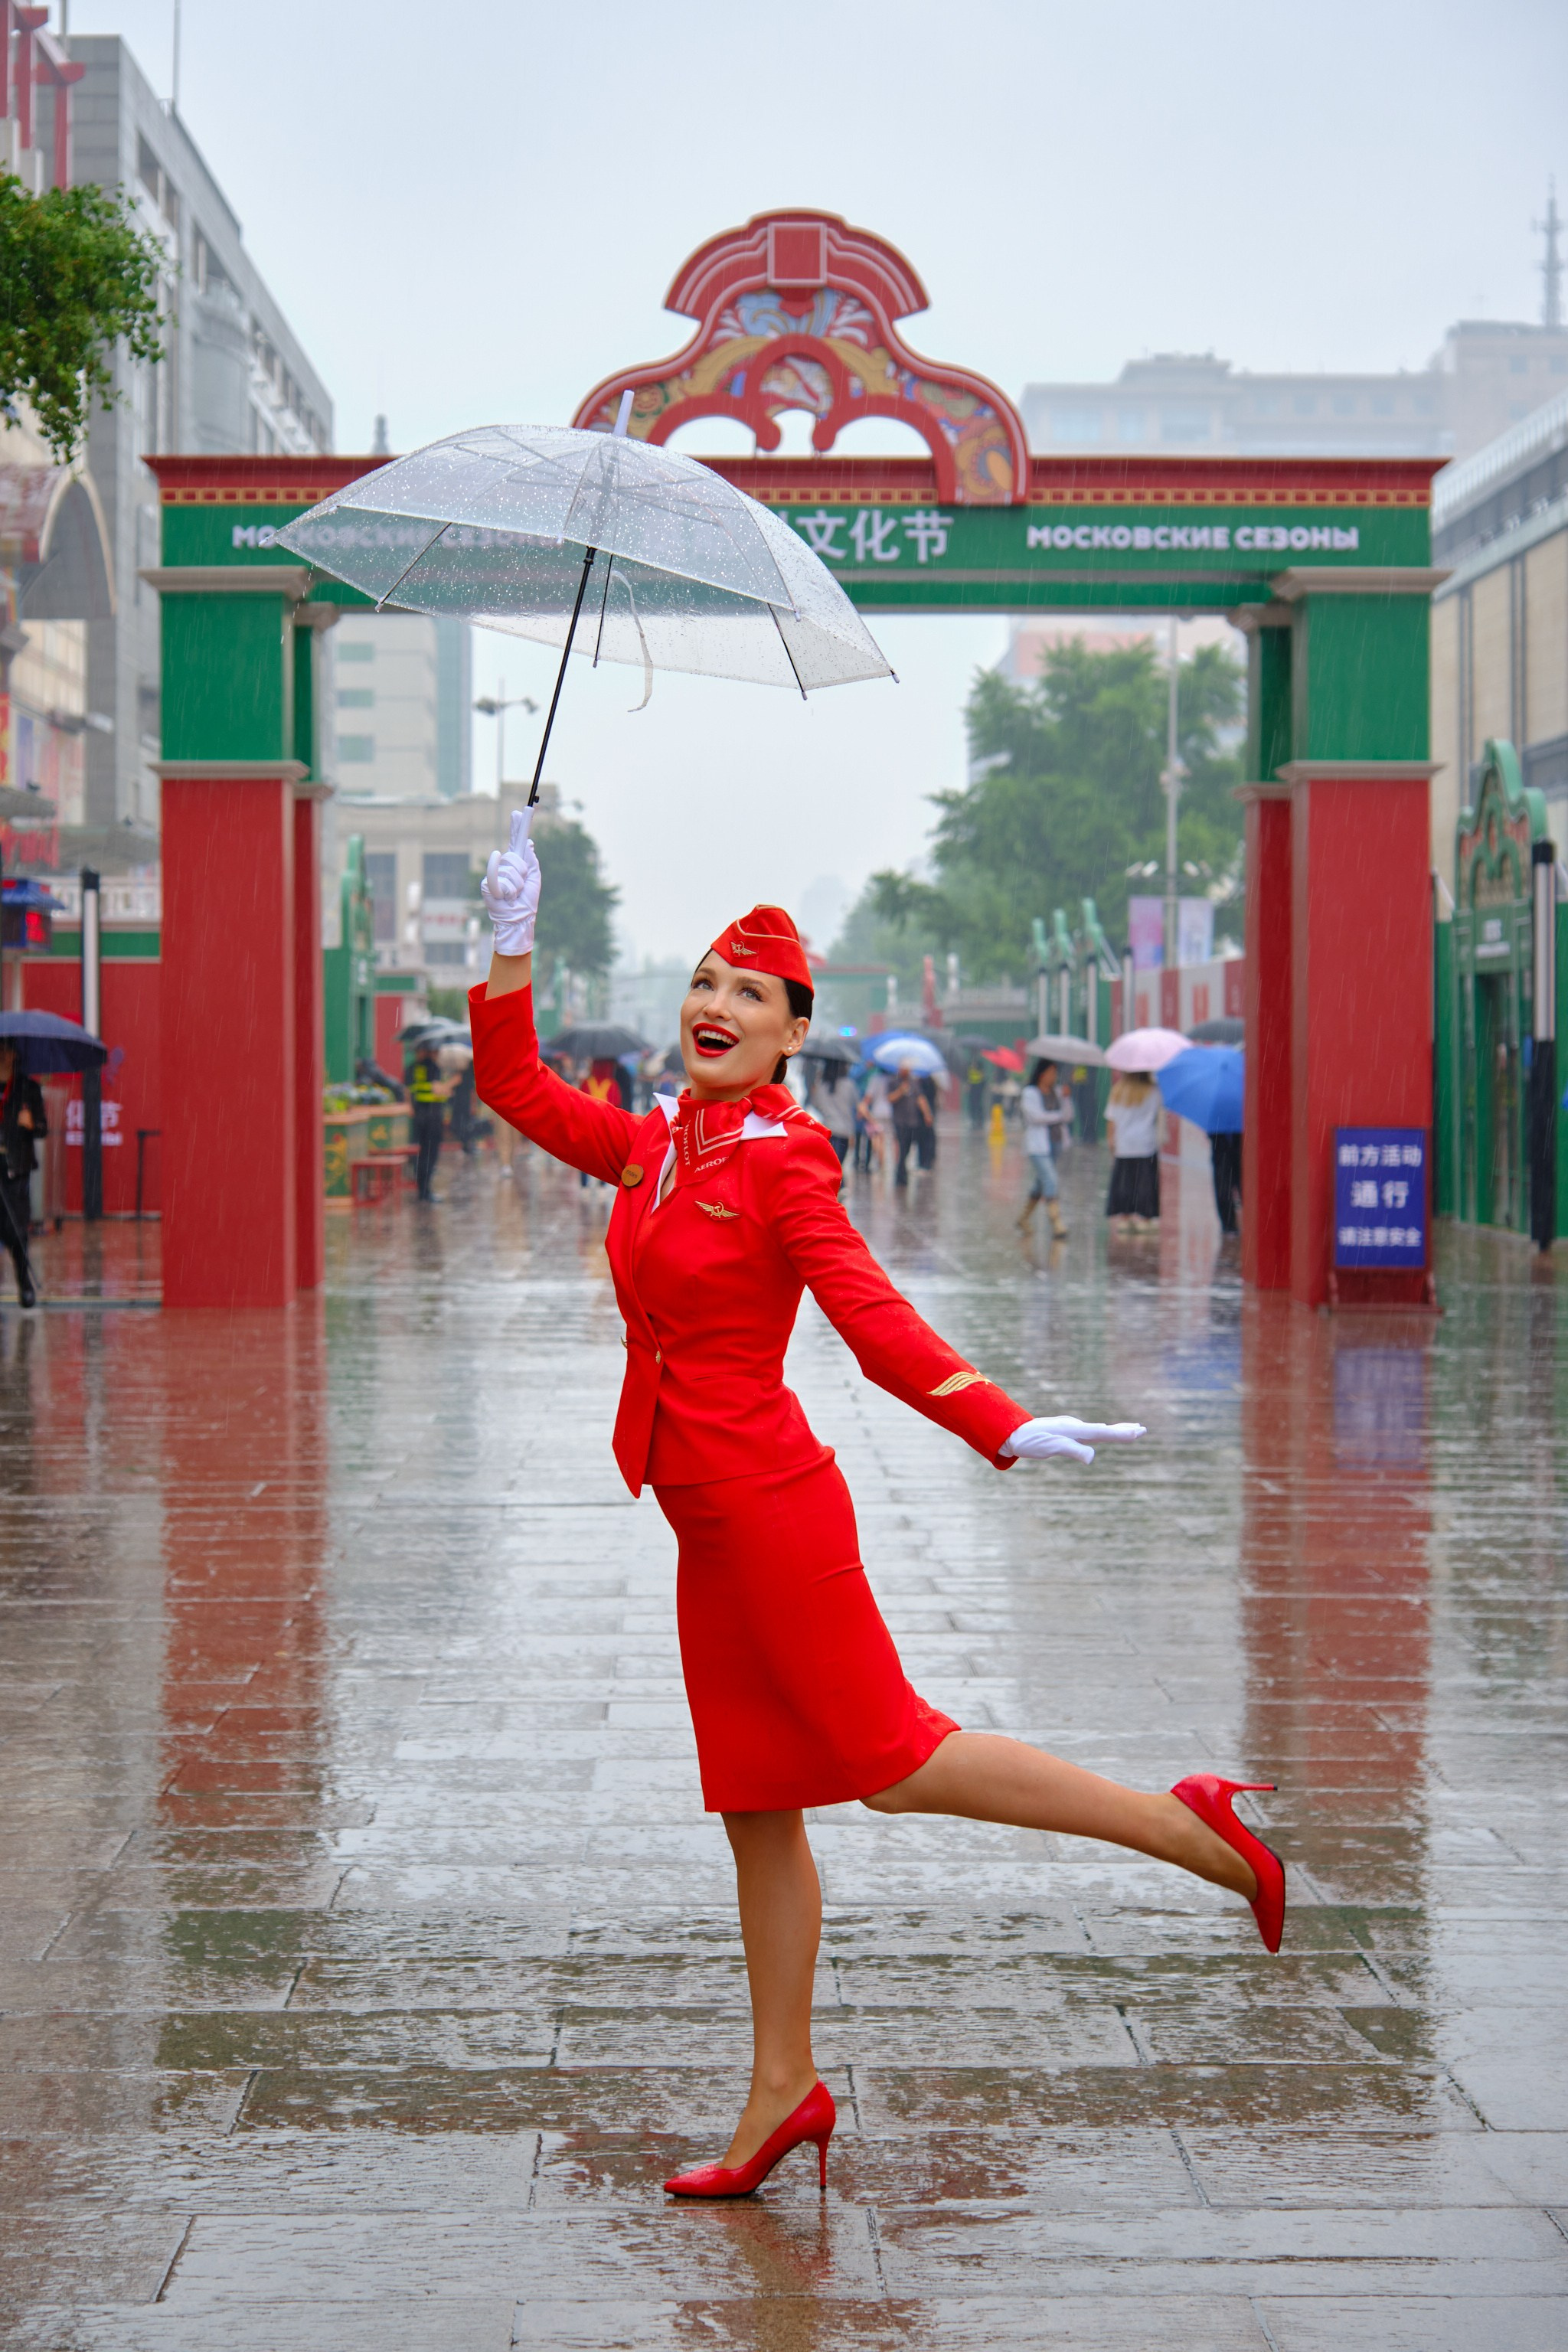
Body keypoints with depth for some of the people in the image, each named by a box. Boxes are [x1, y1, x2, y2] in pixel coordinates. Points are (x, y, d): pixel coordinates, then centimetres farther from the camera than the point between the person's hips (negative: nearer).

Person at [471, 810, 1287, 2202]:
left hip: (768, 1506, -8)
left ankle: (1193, 1829, 5)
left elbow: (876, 1320, -18)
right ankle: (783, 2093, 21)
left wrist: (1006, 1431, -29)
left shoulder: (782, 1159, -11)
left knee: (889, 1758, -5)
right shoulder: (651, 1146, 10)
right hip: (709, 1526, 8)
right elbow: (515, 1087, 19)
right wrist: (513, 943, 11)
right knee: (755, 1807, 12)